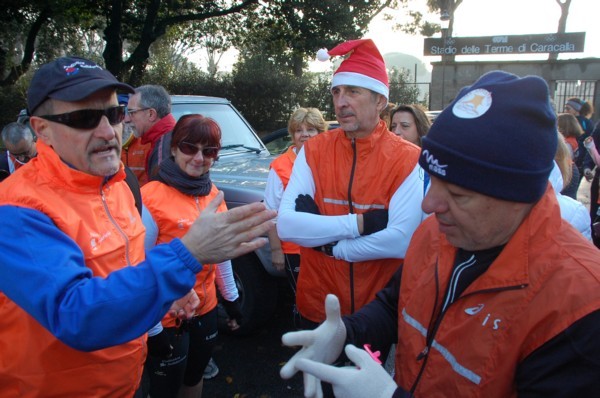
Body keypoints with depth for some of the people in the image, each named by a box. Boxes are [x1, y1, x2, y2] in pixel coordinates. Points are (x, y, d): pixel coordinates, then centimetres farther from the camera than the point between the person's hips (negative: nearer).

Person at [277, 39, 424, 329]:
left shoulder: (407, 159, -13)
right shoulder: (313, 150, -5)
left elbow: (403, 241, -24)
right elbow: (285, 225, -15)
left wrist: (325, 241, -17)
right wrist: (359, 223, -22)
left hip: (381, 310, -2)